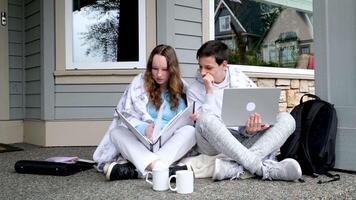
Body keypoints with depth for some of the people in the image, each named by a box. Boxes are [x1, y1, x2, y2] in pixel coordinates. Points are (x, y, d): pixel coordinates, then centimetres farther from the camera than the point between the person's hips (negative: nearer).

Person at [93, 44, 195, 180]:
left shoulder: (181, 88, 6)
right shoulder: (139, 83, 3)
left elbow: (184, 123, 10)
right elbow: (124, 116, -3)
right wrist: (144, 129, -23)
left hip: (170, 146, 0)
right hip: (140, 143, 0)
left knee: (190, 130, -27)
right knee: (116, 132, -25)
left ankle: (134, 168, -41)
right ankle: (159, 166, -51)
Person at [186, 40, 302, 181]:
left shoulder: (241, 80, 8)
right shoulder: (195, 90, 2)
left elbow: (258, 116, 5)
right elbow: (203, 123, -10)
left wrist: (250, 130, -18)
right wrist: (209, 92, -15)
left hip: (244, 140, 4)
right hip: (215, 145, -3)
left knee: (286, 119, -16)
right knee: (206, 119, -35)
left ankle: (234, 166, -38)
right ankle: (263, 167, -41)